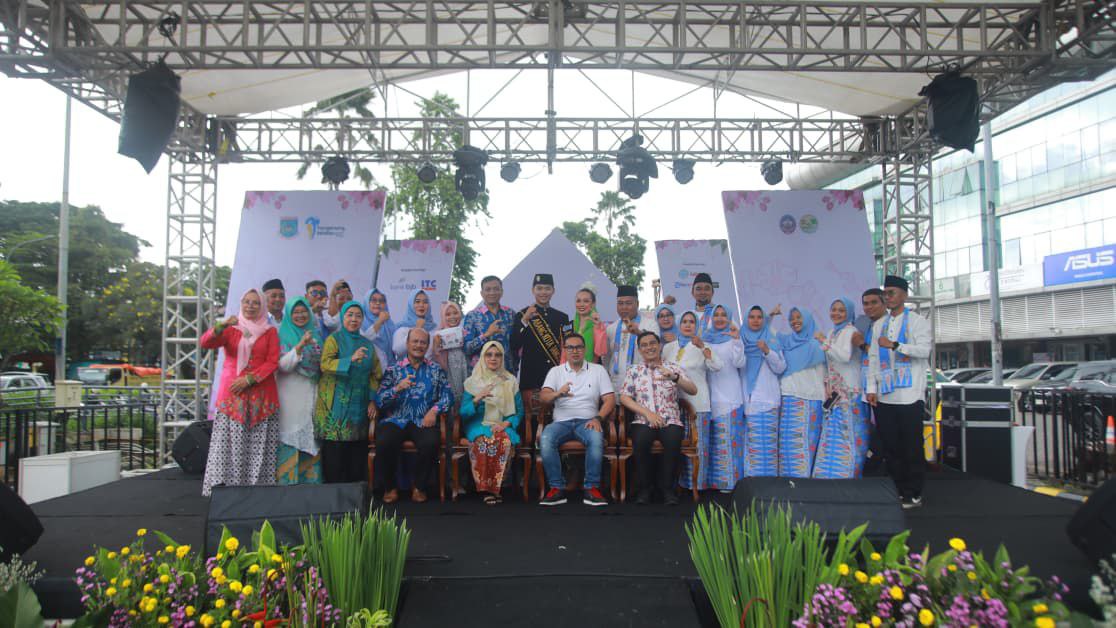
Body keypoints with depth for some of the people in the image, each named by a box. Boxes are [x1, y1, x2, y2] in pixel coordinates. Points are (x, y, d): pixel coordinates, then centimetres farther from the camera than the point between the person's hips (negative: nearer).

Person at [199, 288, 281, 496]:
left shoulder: (270, 332, 12)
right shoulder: (230, 329, 12)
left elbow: (273, 362, 3)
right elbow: (204, 343, -5)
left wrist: (249, 379, -9)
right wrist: (222, 325, -23)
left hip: (261, 395, 0)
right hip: (232, 394, 0)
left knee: (258, 446, -4)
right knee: (230, 443, -7)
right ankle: (224, 486, -3)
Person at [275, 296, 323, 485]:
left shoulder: (315, 334, 15)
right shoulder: (283, 336, 0)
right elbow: (283, 365, -12)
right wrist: (300, 345, -23)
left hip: (312, 396, 5)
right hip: (291, 396, -5)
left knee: (311, 440, 5)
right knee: (291, 440, -6)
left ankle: (311, 481, 11)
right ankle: (288, 482, 0)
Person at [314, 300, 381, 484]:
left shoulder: (367, 344, 15)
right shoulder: (334, 339, 3)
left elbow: (375, 374, 13)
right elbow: (325, 364, -14)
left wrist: (373, 400, 1)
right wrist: (351, 359, -27)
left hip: (360, 405, 3)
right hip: (337, 405, -3)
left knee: (357, 451, 1)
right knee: (335, 447, -6)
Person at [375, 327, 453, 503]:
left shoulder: (436, 370, 15)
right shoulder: (393, 369, 12)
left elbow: (448, 395, 5)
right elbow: (379, 400, 2)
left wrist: (435, 410, -13)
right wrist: (398, 388, -15)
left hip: (423, 422, 0)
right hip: (396, 421, 0)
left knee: (431, 443, -33)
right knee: (383, 442, -32)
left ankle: (420, 487, -6)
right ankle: (389, 487, -5)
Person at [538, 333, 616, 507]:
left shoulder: (598, 370, 12)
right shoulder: (556, 371, 13)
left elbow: (610, 400, 5)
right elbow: (543, 396, -3)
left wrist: (598, 418, -14)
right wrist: (558, 394, -26)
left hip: (587, 421, -1)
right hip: (561, 421, 1)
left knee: (596, 439, -36)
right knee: (545, 439, -32)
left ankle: (592, 489, -24)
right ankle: (557, 488, -22)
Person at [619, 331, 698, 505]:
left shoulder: (674, 368, 11)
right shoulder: (634, 370, 14)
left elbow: (693, 391, -2)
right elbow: (624, 398, 4)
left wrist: (674, 378, -22)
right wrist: (647, 413, -9)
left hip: (671, 421, 0)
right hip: (643, 421, 0)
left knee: (673, 441, -33)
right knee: (640, 440, -33)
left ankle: (667, 487, -14)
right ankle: (644, 487, -14)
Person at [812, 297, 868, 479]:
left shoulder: (850, 331, -8)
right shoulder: (832, 333, 16)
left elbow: (845, 356, -23)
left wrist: (824, 342, -16)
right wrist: (827, 384, 9)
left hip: (848, 392, -8)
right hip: (834, 392, 8)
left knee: (845, 435, -7)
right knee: (832, 435, 9)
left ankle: (845, 475, -3)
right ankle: (831, 474, 14)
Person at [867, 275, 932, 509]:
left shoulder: (916, 321, 1)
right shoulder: (879, 324, 15)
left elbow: (924, 350, -13)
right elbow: (873, 357, 13)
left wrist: (894, 345, -22)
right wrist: (872, 388, 6)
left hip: (909, 394, -5)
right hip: (884, 395, 5)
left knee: (912, 446, -1)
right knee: (890, 446, 7)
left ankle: (914, 494, 8)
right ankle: (898, 490, 17)